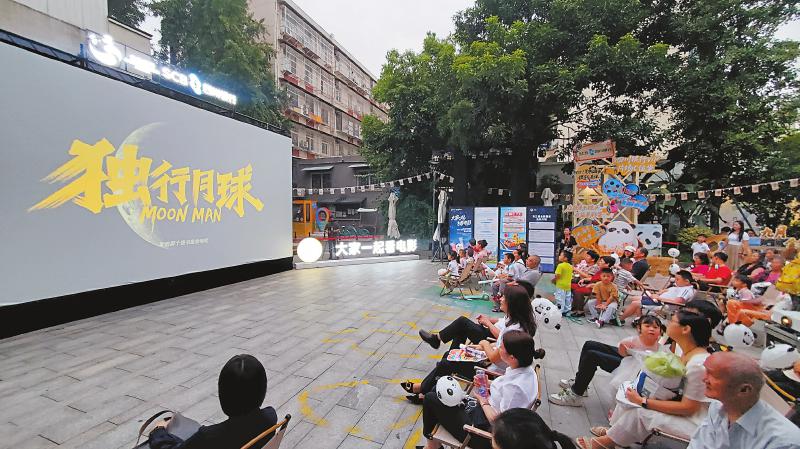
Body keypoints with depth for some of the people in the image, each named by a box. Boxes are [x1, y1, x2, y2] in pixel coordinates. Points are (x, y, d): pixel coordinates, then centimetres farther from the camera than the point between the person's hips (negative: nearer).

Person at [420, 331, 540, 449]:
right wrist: (488, 384, -2)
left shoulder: (516, 387, -33)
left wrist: (483, 401, -13)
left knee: (430, 398, -2)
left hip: (483, 427, -9)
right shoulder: (524, 367, -7)